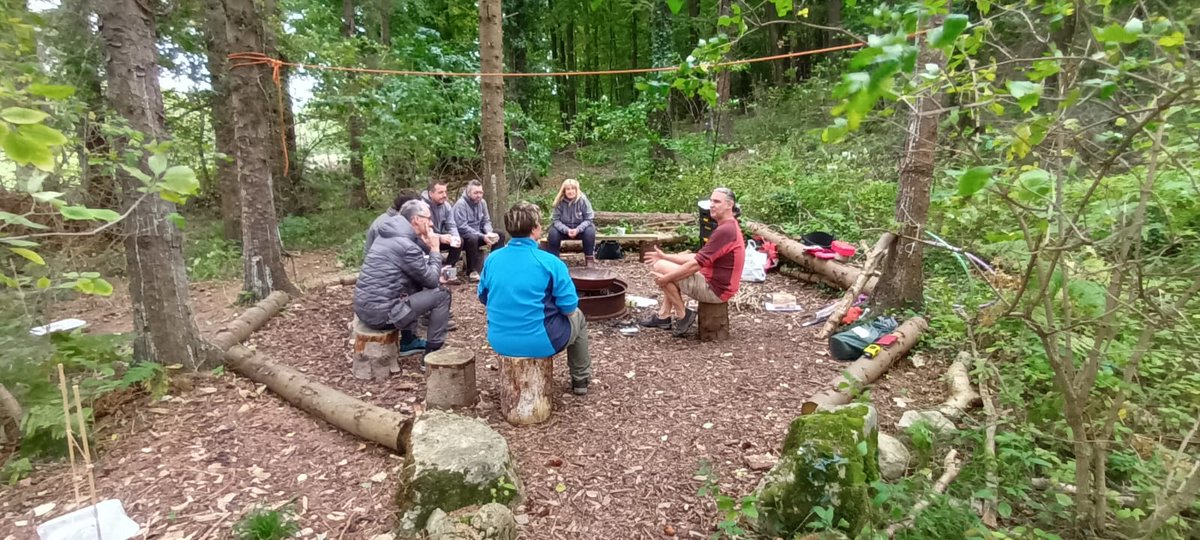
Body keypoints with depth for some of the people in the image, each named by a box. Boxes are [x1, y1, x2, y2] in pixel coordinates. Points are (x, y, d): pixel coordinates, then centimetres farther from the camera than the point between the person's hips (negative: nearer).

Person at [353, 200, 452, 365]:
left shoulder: (389, 235, 13)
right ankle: (432, 354, 3)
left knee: (418, 285, 26)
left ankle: (408, 342, 30)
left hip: (364, 306, 9)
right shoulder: (407, 246, -17)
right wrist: (435, 250, 2)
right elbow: (431, 280, -7)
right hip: (380, 313, -9)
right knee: (442, 294, -3)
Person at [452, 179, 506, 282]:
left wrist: (489, 233, -19)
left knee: (500, 235, -6)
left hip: (479, 234, 7)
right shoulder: (461, 204, -21)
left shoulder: (482, 202, 0)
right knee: (473, 238, -38)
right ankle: (472, 271, -26)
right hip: (463, 236, -7)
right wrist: (483, 237, -31)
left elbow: (486, 221, 5)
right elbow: (462, 228, -26)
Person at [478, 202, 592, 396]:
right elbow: (569, 306, -13)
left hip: (499, 341, 5)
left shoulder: (492, 259, -2)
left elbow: (484, 297, 11)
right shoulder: (549, 262, -16)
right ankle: (580, 379, 37)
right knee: (577, 317, 25)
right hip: (538, 342, -5)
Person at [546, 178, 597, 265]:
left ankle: (589, 258, -11)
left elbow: (588, 219, -16)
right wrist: (567, 230, -31)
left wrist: (578, 230, -31)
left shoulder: (583, 200, -18)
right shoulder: (560, 201, -16)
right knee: (553, 233, -26)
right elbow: (556, 220, -15)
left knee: (590, 231, -30)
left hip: (580, 228, -1)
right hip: (564, 229, 1)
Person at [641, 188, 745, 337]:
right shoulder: (728, 227, 12)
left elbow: (696, 264, -24)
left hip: (714, 289, -11)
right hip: (717, 285, 11)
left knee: (660, 267, -9)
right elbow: (699, 257, 14)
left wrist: (665, 278, -14)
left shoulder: (725, 230, -22)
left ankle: (683, 315, 0)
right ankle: (663, 316, 18)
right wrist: (665, 256, 11)